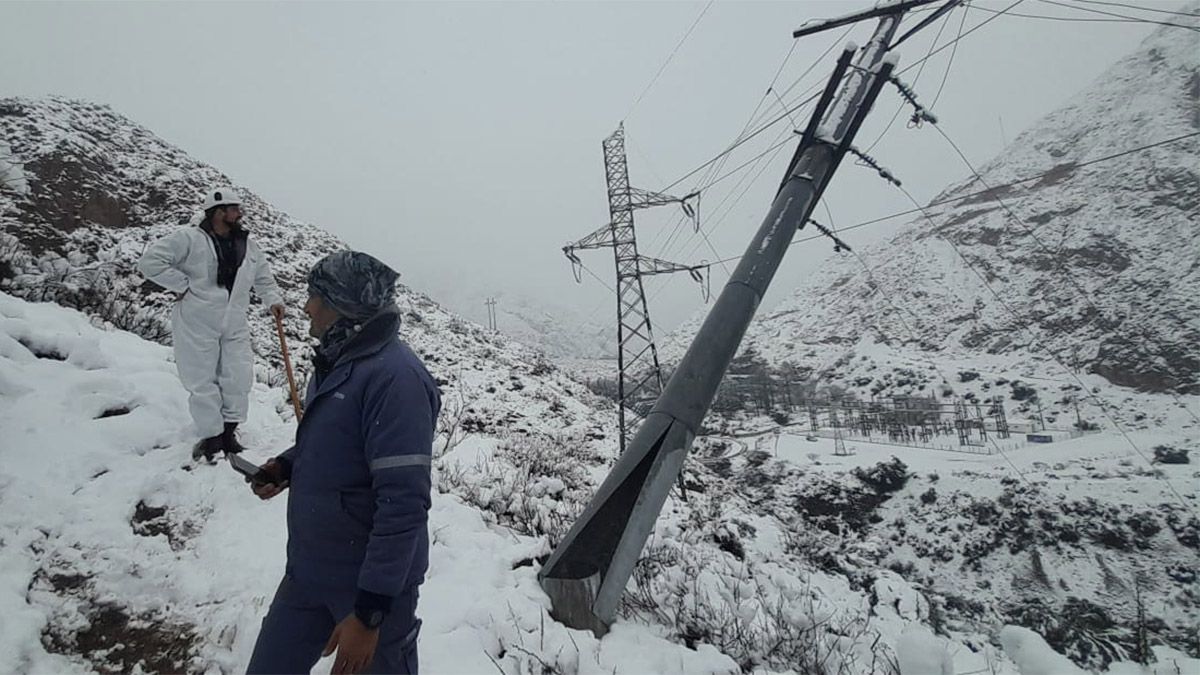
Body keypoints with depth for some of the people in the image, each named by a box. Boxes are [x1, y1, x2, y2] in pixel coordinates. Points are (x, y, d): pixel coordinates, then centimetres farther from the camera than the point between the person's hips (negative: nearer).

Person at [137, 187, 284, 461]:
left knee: (239, 379, 4)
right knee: (203, 382, 2)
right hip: (197, 324, -5)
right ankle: (212, 436, 16)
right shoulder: (189, 238, -11)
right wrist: (182, 284, -15)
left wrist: (273, 299, 6)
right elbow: (150, 261, -14)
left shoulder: (247, 244, 8)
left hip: (235, 326, 5)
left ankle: (228, 431, 21)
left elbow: (263, 275, 20)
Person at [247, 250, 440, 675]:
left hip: (371, 583, -8)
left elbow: (404, 504, -27)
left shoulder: (396, 376, -25)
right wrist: (286, 466, 2)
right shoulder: (335, 362, 5)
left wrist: (368, 612, -24)